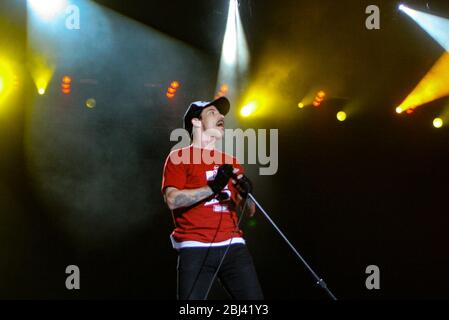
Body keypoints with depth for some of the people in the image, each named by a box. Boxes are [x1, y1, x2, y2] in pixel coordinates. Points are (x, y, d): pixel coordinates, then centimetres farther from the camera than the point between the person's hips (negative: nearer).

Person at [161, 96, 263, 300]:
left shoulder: (230, 161, 23)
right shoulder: (179, 157, 6)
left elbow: (249, 212, 21)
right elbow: (172, 199, -10)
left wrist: (246, 195, -2)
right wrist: (213, 188, -14)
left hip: (233, 246, 5)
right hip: (195, 248, -5)